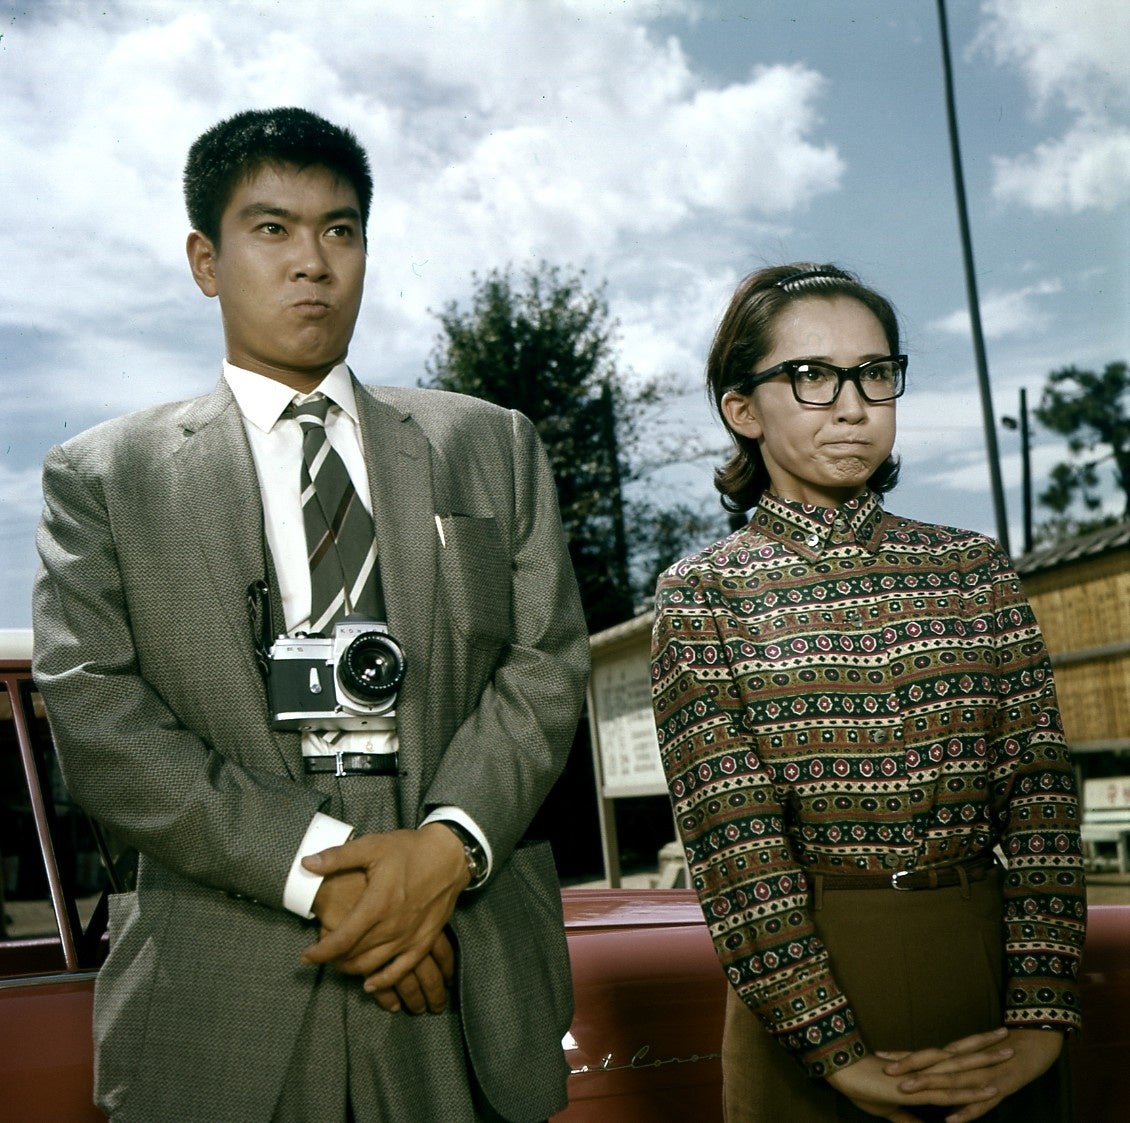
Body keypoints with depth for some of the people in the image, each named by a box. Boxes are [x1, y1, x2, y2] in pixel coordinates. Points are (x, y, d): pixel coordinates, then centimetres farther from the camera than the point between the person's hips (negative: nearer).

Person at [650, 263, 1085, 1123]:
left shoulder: (976, 568, 4)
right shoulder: (704, 593, -4)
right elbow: (730, 836, -11)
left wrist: (1040, 1017, -12)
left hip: (992, 961, 3)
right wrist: (838, 1053, -17)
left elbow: (1040, 789, -2)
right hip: (806, 985, -2)